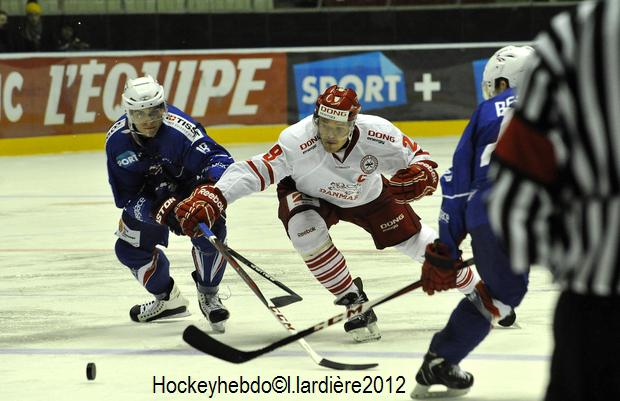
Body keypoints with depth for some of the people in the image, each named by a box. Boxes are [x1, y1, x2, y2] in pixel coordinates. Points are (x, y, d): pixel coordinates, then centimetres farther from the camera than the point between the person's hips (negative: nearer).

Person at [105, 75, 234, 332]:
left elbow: (218, 158, -37)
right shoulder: (117, 140, -21)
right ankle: (167, 299, 26)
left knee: (209, 231, -29)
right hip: (148, 197, 4)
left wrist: (210, 186, -58)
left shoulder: (180, 129, -35)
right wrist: (159, 211, -35)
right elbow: (126, 195, -17)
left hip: (190, 185, -4)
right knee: (129, 249, 0)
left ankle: (208, 295, -4)